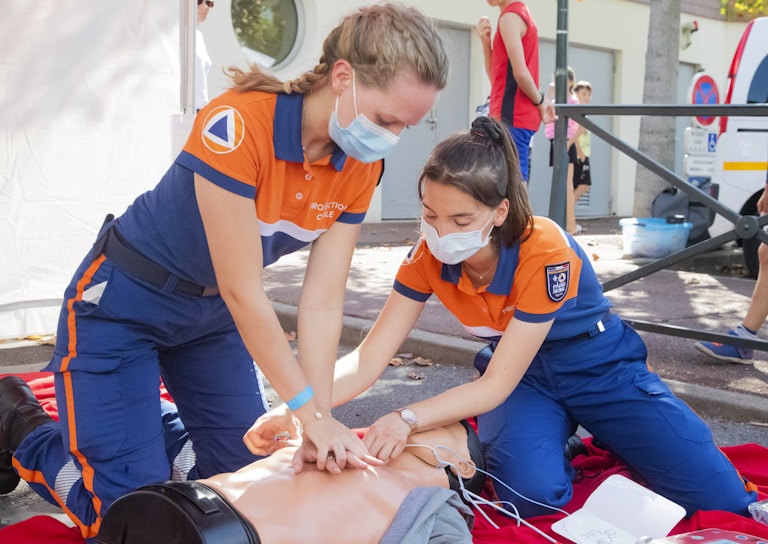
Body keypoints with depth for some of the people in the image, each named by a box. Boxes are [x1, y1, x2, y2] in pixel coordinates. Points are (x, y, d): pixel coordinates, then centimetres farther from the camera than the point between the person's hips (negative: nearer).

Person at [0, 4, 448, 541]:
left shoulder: (360, 167, -12)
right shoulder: (238, 126, -32)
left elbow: (322, 304, -12)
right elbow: (243, 292, -29)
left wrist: (321, 421, -20)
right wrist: (309, 411, -24)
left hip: (212, 312, 7)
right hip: (123, 304, -6)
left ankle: (147, 414, 31)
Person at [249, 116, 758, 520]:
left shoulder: (545, 251, -32)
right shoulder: (429, 256, -18)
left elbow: (496, 386, -28)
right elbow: (368, 360, -19)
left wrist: (408, 419, -40)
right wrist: (294, 411, -34)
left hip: (602, 370, -2)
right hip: (524, 376, 3)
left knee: (722, 500, -12)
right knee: (534, 491, -28)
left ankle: (610, 440, 15)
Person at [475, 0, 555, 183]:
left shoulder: (509, 17, -11)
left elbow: (520, 73, -21)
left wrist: (540, 101, -6)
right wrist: (486, 42, 4)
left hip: (511, 116, -10)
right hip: (518, 116, 10)